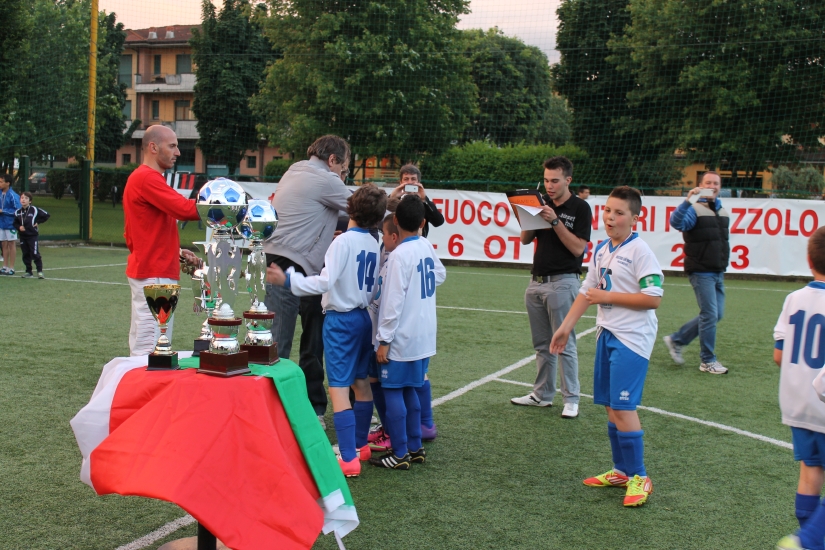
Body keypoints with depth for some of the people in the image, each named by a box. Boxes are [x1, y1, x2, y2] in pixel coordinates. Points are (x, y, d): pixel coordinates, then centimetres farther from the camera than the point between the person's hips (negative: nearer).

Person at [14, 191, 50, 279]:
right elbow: (15, 223, 14)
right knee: (25, 255, 9)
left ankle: (40, 271, -4)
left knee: (35, 254, -9)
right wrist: (19, 227, -6)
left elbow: (46, 215, -1)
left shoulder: (34, 210, -8)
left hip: (32, 235, -4)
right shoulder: (18, 212, 3)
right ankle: (28, 272, 18)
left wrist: (37, 222, -4)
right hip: (22, 236, 4)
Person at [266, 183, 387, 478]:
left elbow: (325, 281, -23)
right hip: (363, 316, 8)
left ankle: (349, 459, -11)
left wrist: (288, 280, -20)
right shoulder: (373, 245, 5)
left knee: (338, 388, -8)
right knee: (361, 382, 18)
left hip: (340, 320, -8)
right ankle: (360, 445, 31)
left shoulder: (343, 241, -15)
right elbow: (372, 286, 10)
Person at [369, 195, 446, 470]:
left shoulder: (399, 255, -18)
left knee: (393, 391, 0)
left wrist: (384, 340, -14)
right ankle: (415, 447, 23)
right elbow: (440, 274, 23)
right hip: (424, 336, 8)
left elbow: (393, 301, -19)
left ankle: (399, 454, 4)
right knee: (409, 390, 17)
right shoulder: (427, 247, 4)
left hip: (401, 338, -8)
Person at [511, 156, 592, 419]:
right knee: (542, 345, 13)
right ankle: (542, 394, 21)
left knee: (564, 344, -4)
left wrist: (555, 221, -21)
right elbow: (525, 239, 9)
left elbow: (578, 248, -15)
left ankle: (571, 399, 4)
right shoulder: (543, 203, 10)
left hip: (562, 282, -6)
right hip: (537, 281, 6)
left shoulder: (580, 208, -7)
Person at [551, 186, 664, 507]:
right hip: (607, 335, 8)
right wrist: (566, 326, 17)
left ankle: (639, 477, 2)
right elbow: (587, 291, 19)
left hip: (632, 338, -8)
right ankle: (621, 471, 24)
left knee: (622, 406, -10)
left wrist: (608, 297, -16)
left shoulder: (639, 251, -13)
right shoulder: (601, 251, 11)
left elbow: (653, 298, -18)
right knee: (610, 406, 12)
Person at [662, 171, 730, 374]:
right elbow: (676, 222, -30)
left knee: (716, 315, 10)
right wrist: (687, 201, -45)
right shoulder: (695, 209, -10)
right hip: (701, 272, -8)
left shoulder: (723, 212, 14)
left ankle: (676, 339, 22)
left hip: (718, 272, 8)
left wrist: (724, 264, 20)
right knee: (710, 315, -6)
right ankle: (708, 361, 7)